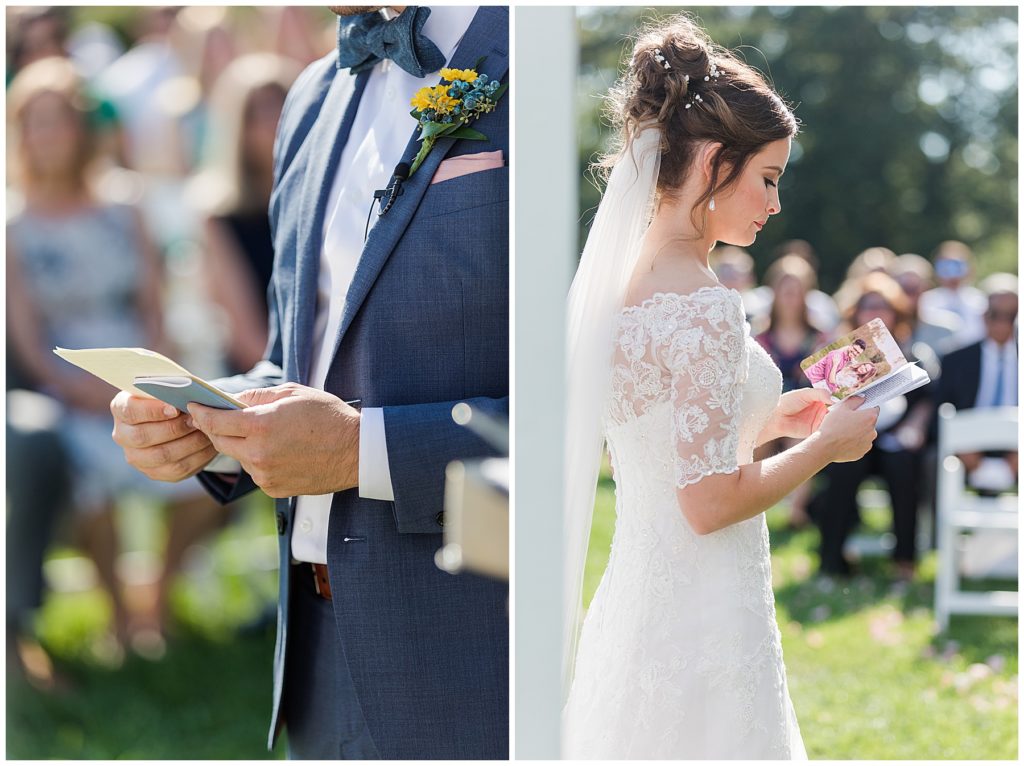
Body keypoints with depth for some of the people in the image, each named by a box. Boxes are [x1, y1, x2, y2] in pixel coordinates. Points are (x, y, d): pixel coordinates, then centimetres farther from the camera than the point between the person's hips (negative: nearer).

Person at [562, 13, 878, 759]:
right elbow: (711, 502, -20)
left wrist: (765, 421, 17)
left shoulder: (623, 282, 8)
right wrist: (824, 446, -7)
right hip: (702, 628, -9)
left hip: (634, 605, 9)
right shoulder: (703, 306, -18)